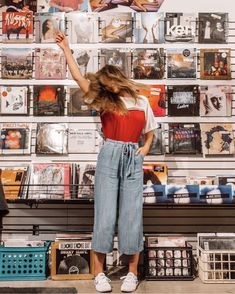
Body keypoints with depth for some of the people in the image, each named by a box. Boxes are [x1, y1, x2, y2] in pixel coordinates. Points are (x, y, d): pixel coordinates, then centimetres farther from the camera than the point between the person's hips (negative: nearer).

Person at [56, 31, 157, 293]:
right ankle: (99, 273, 7)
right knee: (105, 215, -2)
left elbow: (150, 130, 22)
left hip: (133, 159, 1)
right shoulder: (104, 101, 9)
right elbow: (79, 77, 5)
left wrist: (146, 146, 3)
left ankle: (132, 273, 11)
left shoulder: (141, 102, 13)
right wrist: (66, 49, 6)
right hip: (109, 157, -1)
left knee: (131, 216, 1)